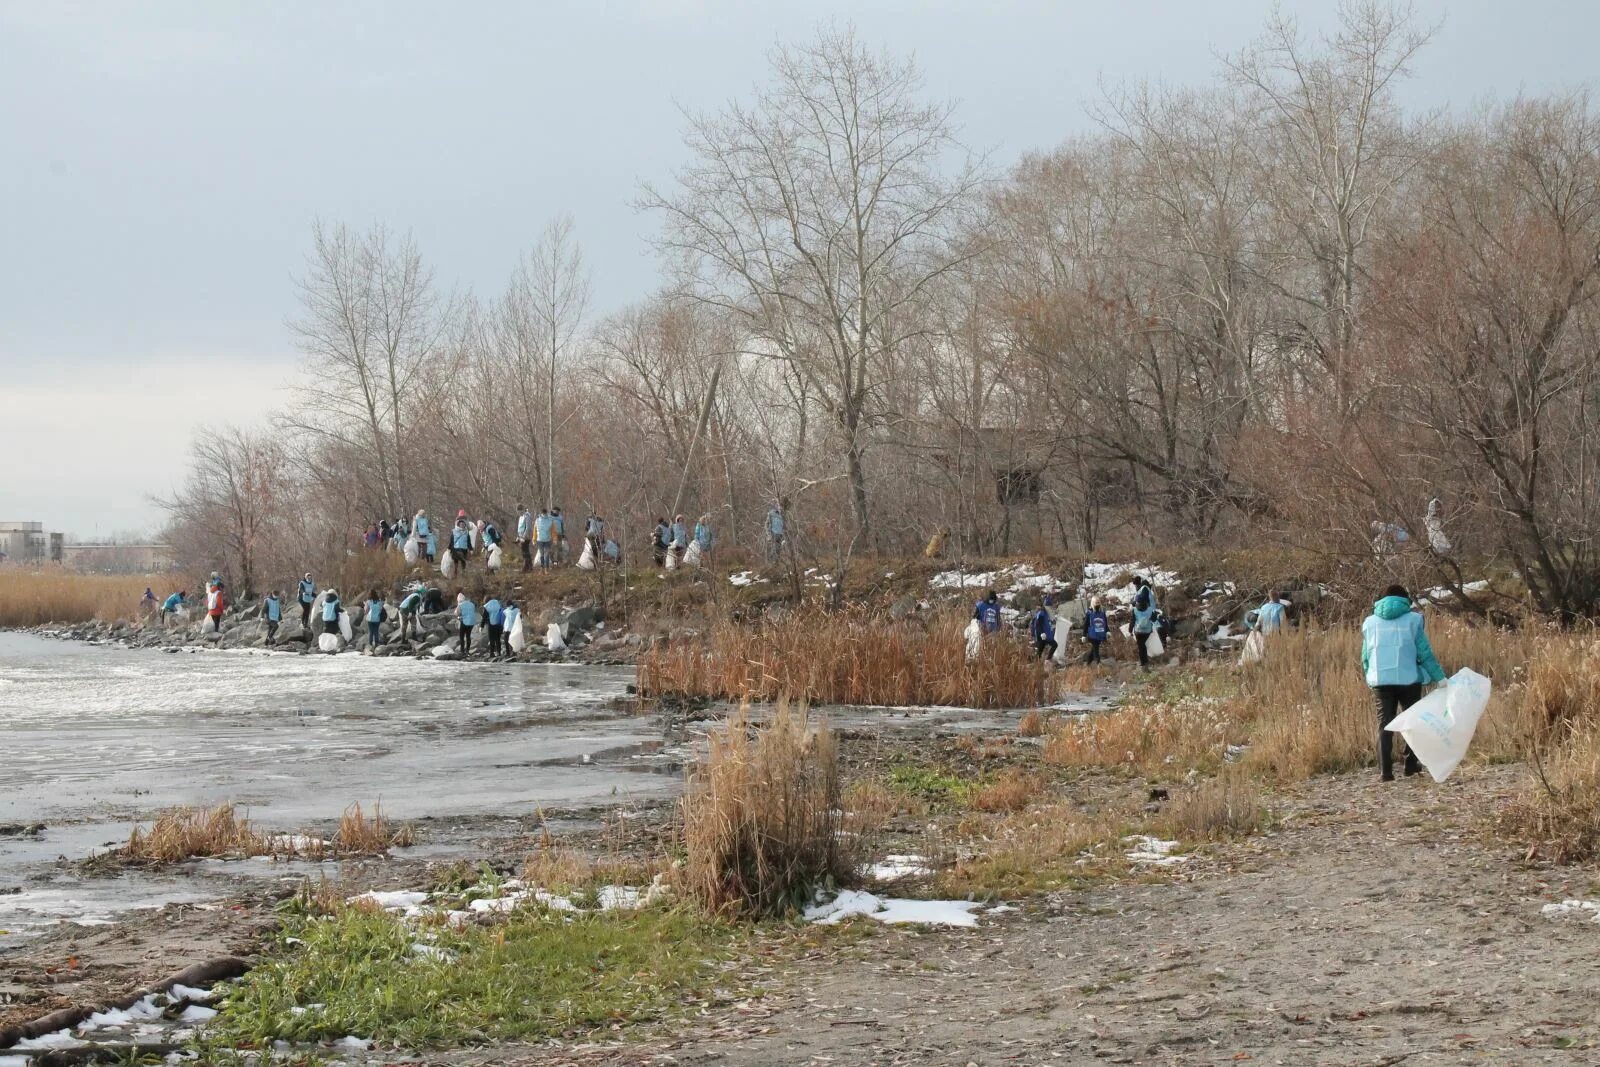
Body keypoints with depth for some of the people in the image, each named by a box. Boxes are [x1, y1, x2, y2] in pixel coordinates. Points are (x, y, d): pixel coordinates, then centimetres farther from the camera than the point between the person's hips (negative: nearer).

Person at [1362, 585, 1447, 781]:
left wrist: (1370, 678, 27)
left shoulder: (1369, 622, 10)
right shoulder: (1413, 619, 1)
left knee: (1384, 725, 4)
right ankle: (1411, 765, 14)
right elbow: (1424, 653, -2)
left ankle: (1385, 771, -6)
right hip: (1408, 679, -2)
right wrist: (1439, 677, 4)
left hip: (1380, 681, 2)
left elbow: (1365, 657, 13)